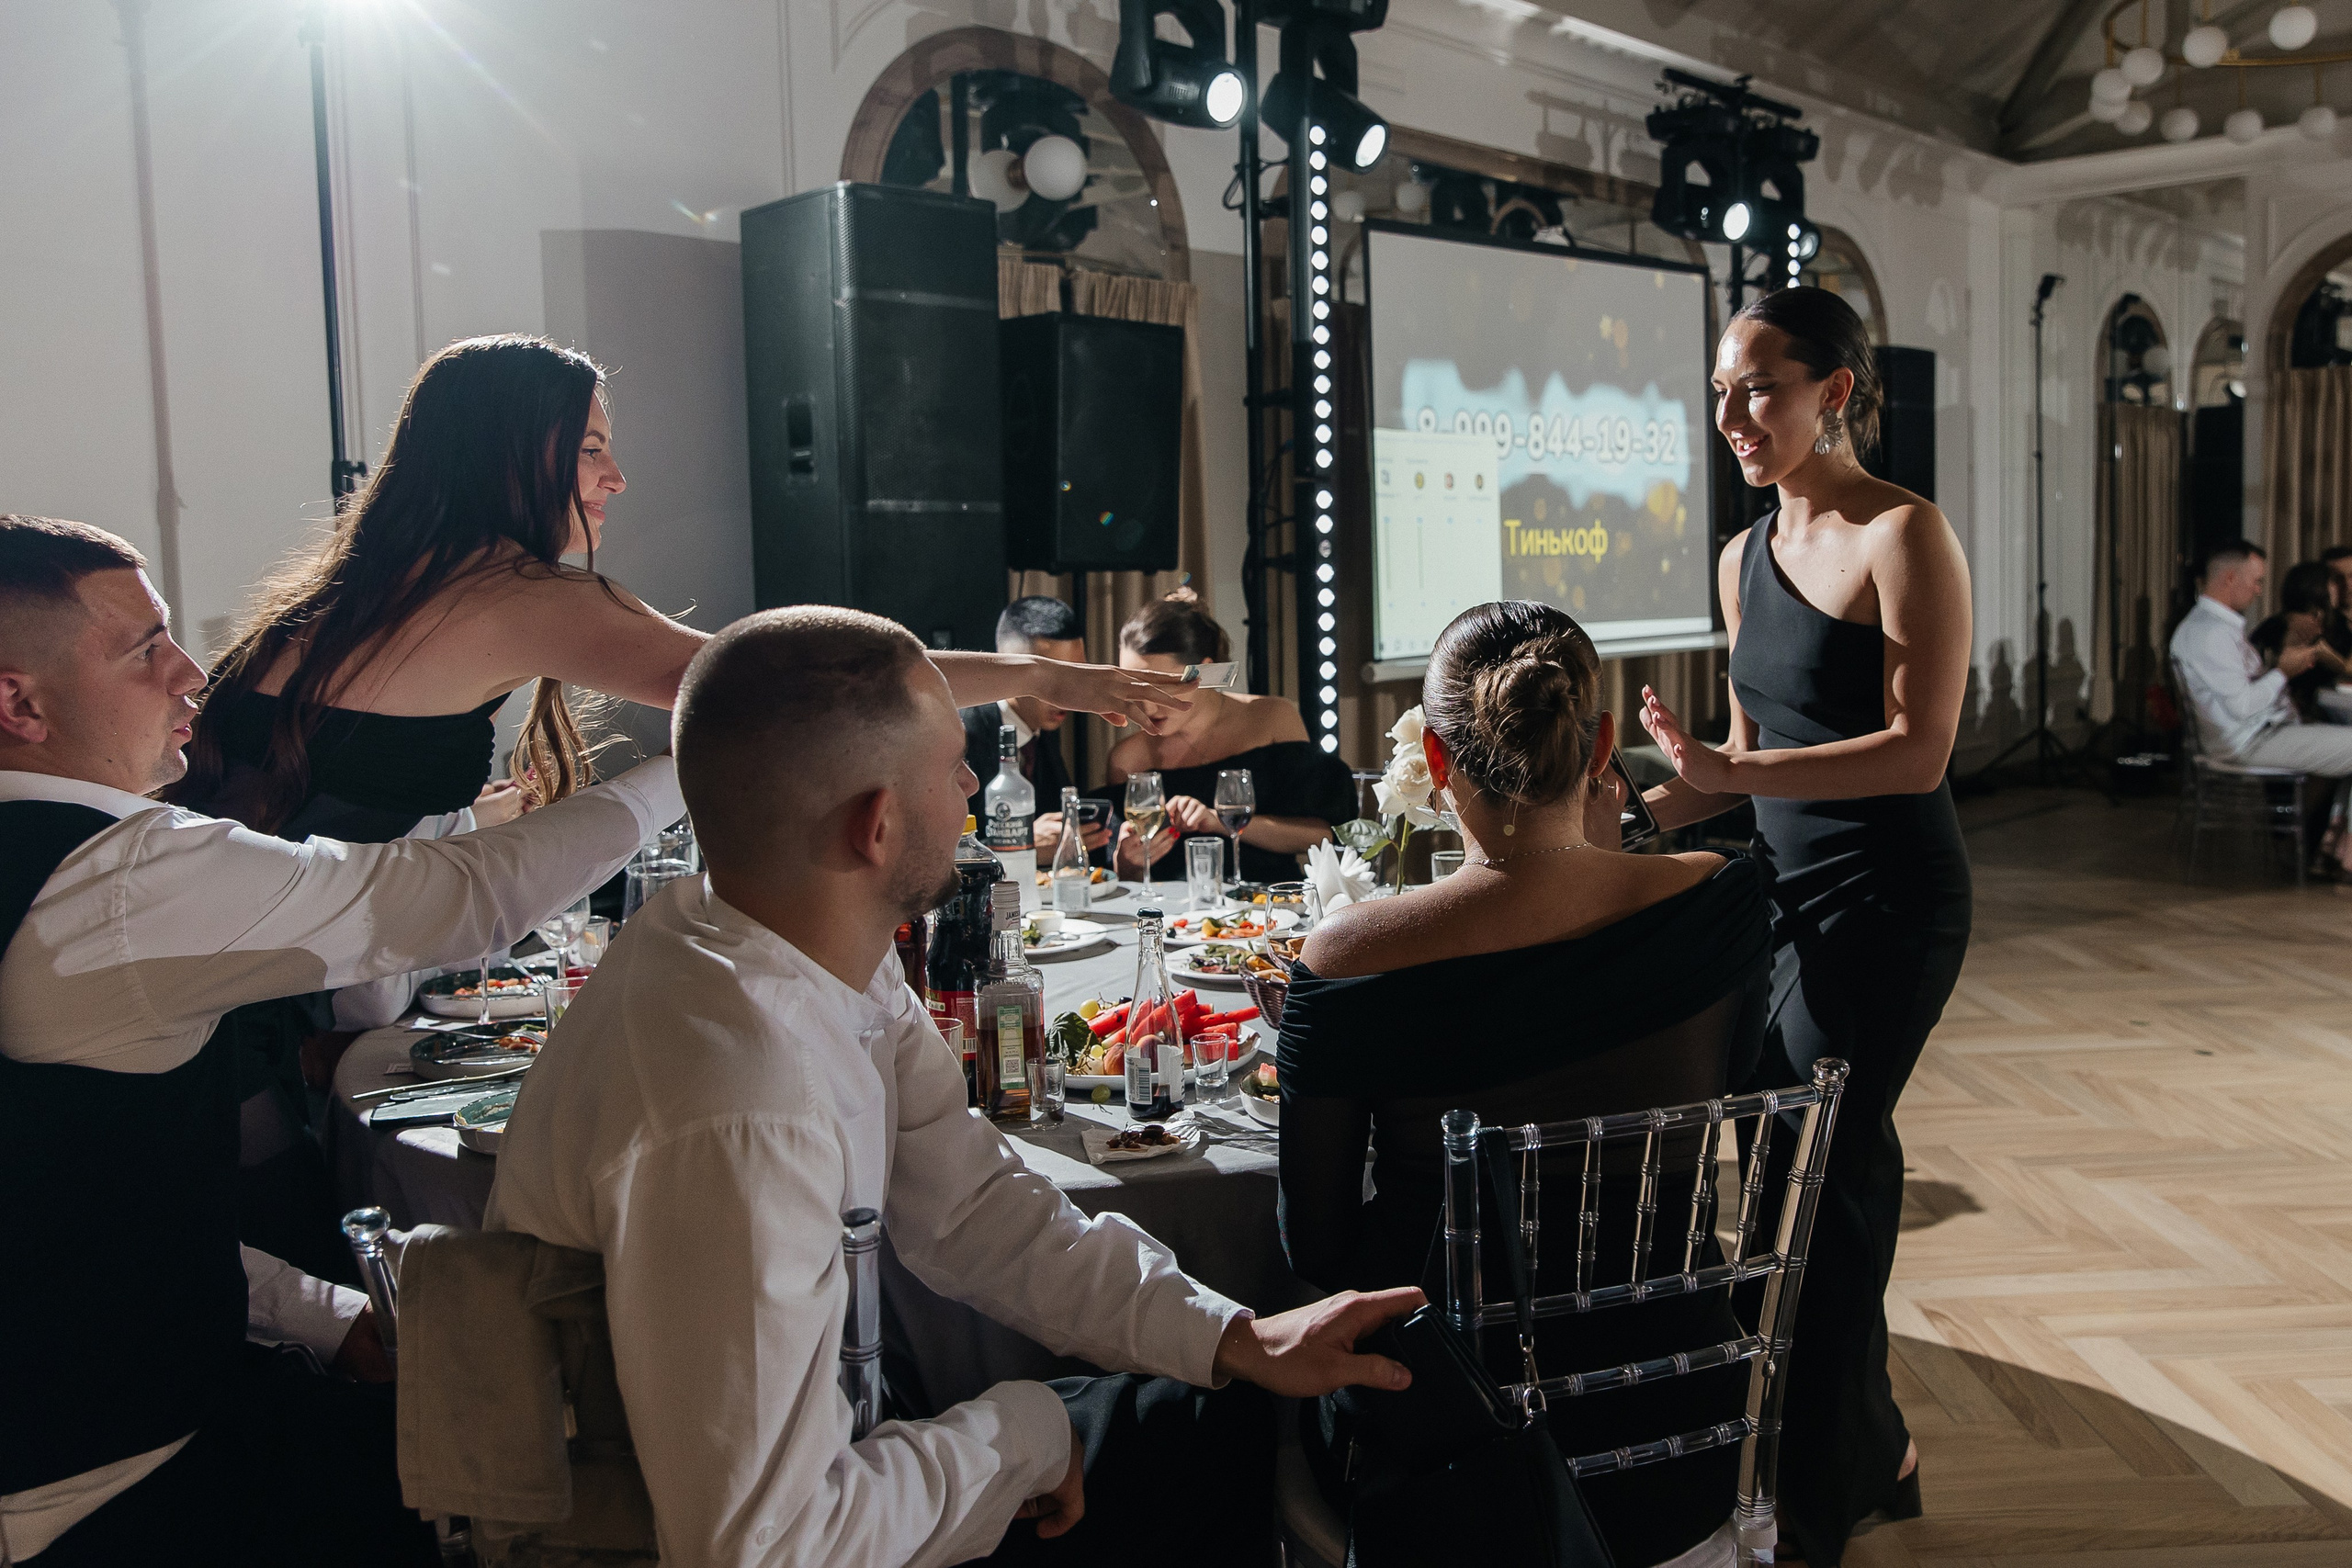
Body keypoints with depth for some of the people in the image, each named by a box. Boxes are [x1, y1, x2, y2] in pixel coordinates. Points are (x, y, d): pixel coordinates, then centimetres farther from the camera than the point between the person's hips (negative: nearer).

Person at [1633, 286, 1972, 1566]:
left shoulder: (1904, 537, -13)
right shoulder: (1745, 557, 11)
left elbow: (1917, 751, -19)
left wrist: (1726, 774, -26)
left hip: (1889, 901, -7)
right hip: (1790, 887, 8)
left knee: (1808, 1173, -4)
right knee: (1835, 1167, 14)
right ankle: (1867, 1453, 32)